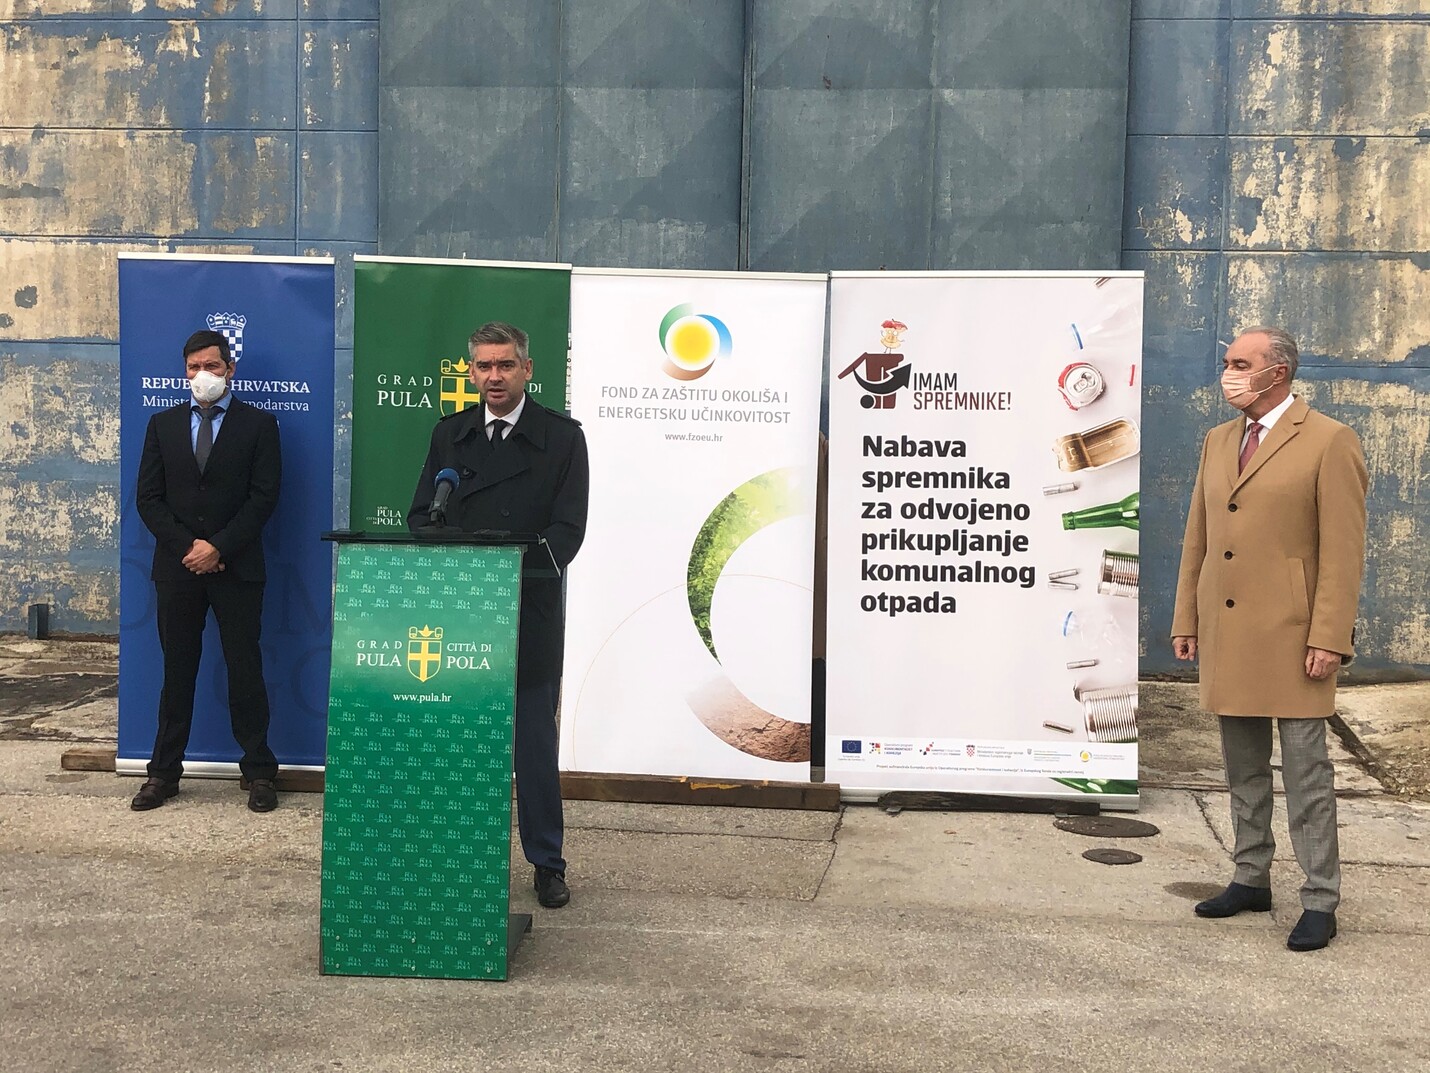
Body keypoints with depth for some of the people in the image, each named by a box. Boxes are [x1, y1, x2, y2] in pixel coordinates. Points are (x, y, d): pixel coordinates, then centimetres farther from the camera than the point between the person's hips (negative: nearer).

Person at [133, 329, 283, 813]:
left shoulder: (258, 424, 3)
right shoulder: (163, 424, 11)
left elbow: (264, 497, -5)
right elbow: (148, 497, 6)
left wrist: (218, 547, -13)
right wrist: (188, 547, -7)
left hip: (237, 568, -2)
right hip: (177, 568, 2)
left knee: (245, 670, 0)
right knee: (177, 671, 7)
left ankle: (259, 772, 8)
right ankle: (164, 772, 14)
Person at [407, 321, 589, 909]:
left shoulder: (561, 437, 2)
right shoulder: (448, 434, 12)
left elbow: (567, 528, -5)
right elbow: (420, 516, 9)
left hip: (529, 614, -2)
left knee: (535, 744, 4)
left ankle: (547, 863, 16)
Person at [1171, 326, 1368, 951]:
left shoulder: (1329, 442, -6)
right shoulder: (1217, 441, 14)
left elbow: (1343, 549, -11)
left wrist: (1330, 638, -16)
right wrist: (1185, 618, 13)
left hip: (1291, 635, -6)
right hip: (1226, 633, 6)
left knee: (1305, 768, -1)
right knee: (1243, 765, 14)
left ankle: (1320, 902, 7)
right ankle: (1252, 880, 25)